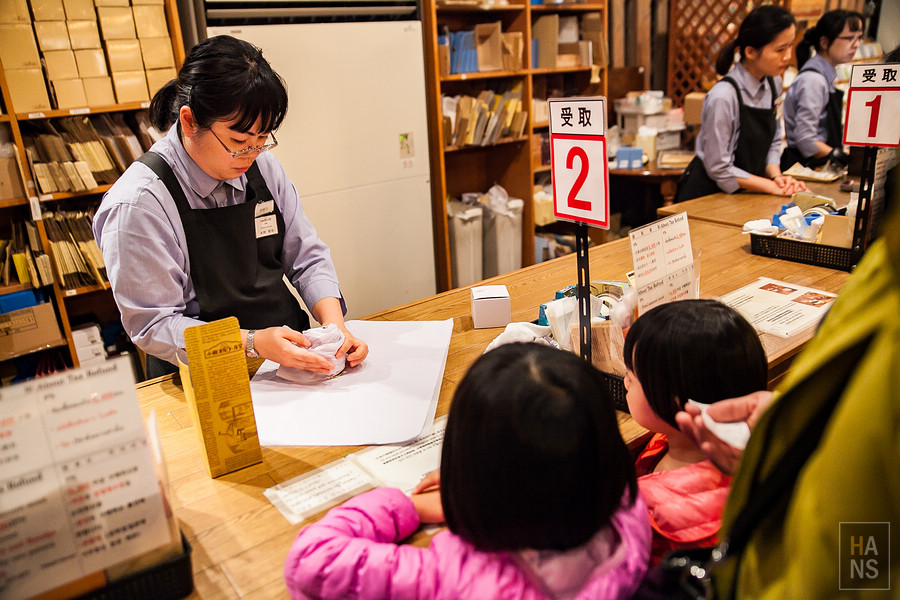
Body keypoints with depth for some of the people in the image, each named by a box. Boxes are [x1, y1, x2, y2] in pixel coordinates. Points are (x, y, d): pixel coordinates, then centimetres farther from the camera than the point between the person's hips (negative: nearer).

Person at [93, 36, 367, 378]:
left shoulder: (262, 166, 3)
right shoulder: (138, 204, -16)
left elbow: (307, 257, 7)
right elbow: (153, 326, -14)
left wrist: (333, 323, -11)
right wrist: (253, 343, -25)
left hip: (293, 357, 4)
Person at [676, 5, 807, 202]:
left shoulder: (773, 84, 4)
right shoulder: (723, 96, -20)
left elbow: (773, 142, 14)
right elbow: (719, 168, -16)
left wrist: (776, 176, -4)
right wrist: (772, 186, -12)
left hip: (745, 193, 7)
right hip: (707, 193, -7)